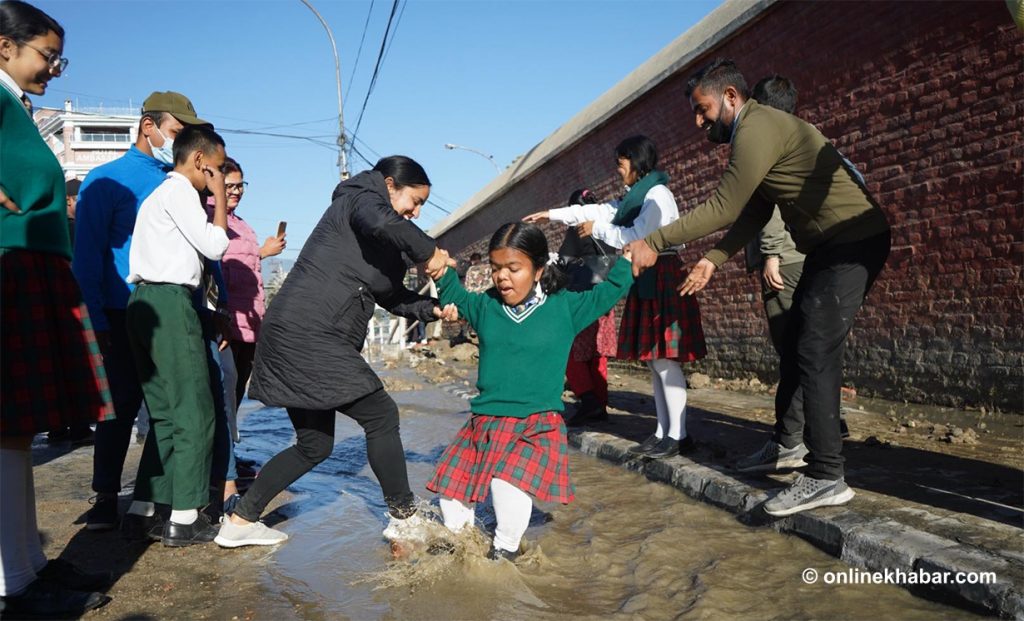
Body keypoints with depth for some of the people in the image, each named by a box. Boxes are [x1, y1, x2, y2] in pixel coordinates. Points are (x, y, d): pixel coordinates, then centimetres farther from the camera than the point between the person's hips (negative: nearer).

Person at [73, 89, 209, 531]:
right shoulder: (106, 180, 0)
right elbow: (87, 254, -5)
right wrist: (95, 320, -11)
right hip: (127, 316, -4)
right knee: (122, 406, 3)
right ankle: (106, 498, 16)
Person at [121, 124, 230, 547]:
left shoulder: (161, 192, 25)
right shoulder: (179, 190, -5)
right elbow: (214, 246, -11)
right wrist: (219, 196, 0)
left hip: (148, 302, 10)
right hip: (169, 301, -10)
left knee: (165, 413, 12)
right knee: (194, 413, -6)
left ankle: (143, 509, 14)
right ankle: (184, 519, -4)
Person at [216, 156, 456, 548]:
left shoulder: (375, 241, 23)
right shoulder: (360, 199, -4)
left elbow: (391, 294, 22)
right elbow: (382, 222, -29)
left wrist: (431, 309, 7)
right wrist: (428, 252, -16)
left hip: (308, 340, 11)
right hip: (307, 336, -11)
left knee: (314, 444, 15)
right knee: (380, 414, -5)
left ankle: (241, 521, 23)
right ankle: (405, 518, 6)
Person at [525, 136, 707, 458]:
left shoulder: (657, 194, -10)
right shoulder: (636, 195, 19)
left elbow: (635, 236, -17)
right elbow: (599, 210, 22)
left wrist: (596, 230, -5)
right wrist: (552, 214, 23)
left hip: (662, 279, -10)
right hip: (646, 280, 10)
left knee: (663, 359, -10)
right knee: (653, 360, 8)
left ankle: (678, 435, -6)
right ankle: (662, 432, 13)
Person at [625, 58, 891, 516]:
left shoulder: (757, 127, -17)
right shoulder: (757, 130, 16)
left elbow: (722, 209, -20)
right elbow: (753, 215, 14)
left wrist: (654, 242, -15)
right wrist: (713, 260, 5)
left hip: (852, 241, -11)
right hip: (828, 246, 11)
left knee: (815, 353, -13)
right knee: (797, 346, 14)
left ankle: (826, 477, -10)